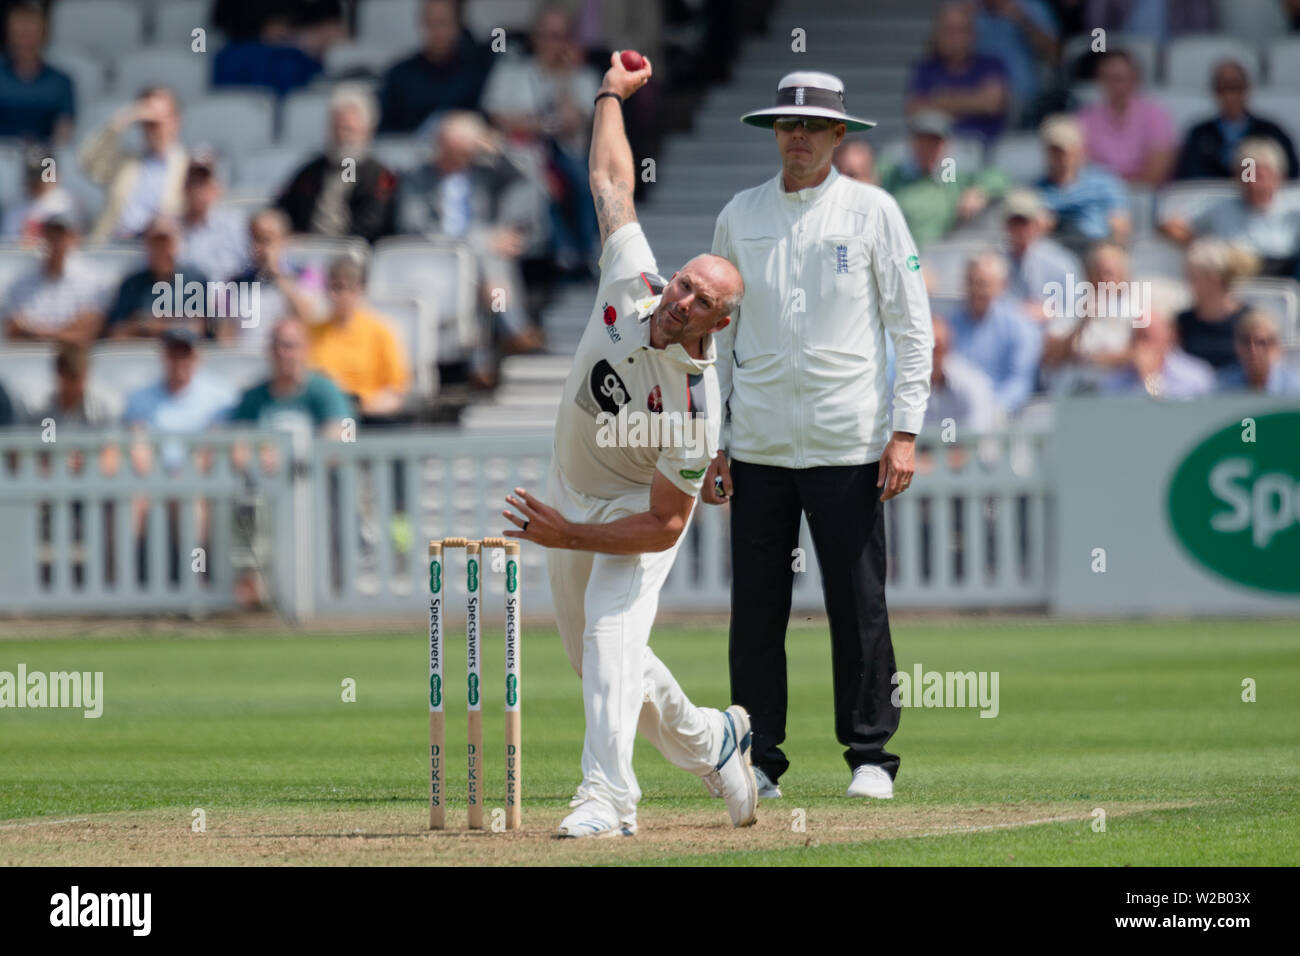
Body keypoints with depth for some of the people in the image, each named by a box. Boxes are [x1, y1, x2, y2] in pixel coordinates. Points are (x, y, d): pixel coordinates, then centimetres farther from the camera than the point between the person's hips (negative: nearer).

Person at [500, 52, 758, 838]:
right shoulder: (631, 285, -20)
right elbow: (612, 181, -5)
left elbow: (663, 525, -30)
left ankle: (608, 797, -30)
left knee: (612, 638, -26)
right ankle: (710, 740, 35)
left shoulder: (694, 404, -33)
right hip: (573, 495, 7)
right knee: (593, 652, 16)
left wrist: (568, 537, -34)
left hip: (636, 515, -7)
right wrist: (613, 94, 1)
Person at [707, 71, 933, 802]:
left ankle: (871, 756, 5)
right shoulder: (740, 216, 10)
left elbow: (913, 327, 1)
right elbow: (717, 333, 14)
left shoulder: (872, 211, 2)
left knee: (860, 605, -4)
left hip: (849, 445, -3)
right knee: (756, 608, 2)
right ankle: (760, 759, 10)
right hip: (760, 444, 3)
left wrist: (906, 431, -8)